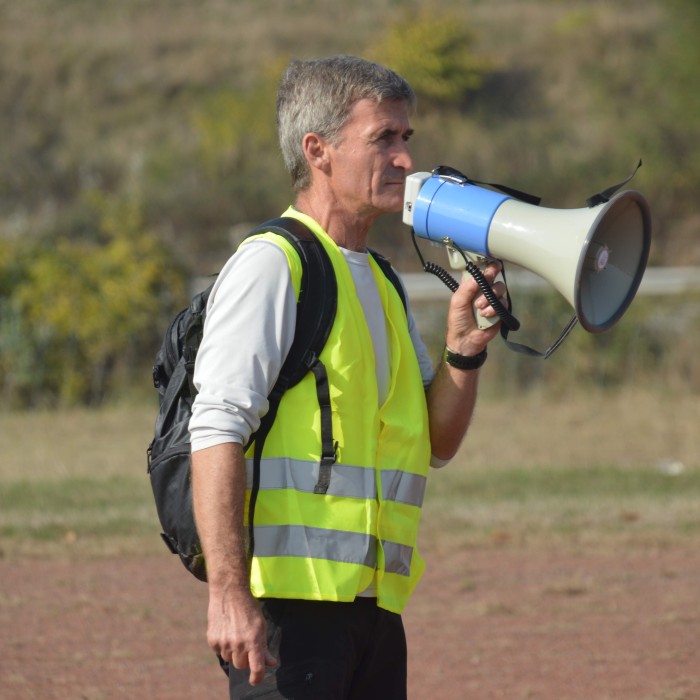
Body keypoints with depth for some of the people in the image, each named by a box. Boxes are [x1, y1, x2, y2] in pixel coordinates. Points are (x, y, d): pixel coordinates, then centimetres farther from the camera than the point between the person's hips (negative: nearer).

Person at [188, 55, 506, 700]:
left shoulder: (380, 283, 20)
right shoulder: (272, 265, -7)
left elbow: (437, 445, 22)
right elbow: (217, 430, -15)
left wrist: (464, 352, 3)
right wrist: (228, 592, -24)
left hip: (372, 600, 8)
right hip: (290, 599, -8)